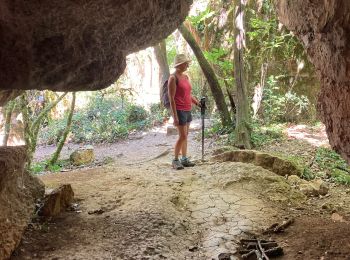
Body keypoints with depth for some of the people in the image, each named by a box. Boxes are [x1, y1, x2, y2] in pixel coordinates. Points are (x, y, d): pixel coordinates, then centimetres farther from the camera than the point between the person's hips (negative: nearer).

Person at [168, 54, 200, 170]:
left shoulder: (186, 77, 12)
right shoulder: (173, 78, -12)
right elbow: (171, 99, -15)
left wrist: (198, 103, 11)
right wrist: (175, 116, -18)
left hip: (187, 110, 8)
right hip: (179, 111, -8)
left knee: (185, 136, 11)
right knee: (182, 136, -7)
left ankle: (184, 159, 20)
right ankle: (175, 160, 5)